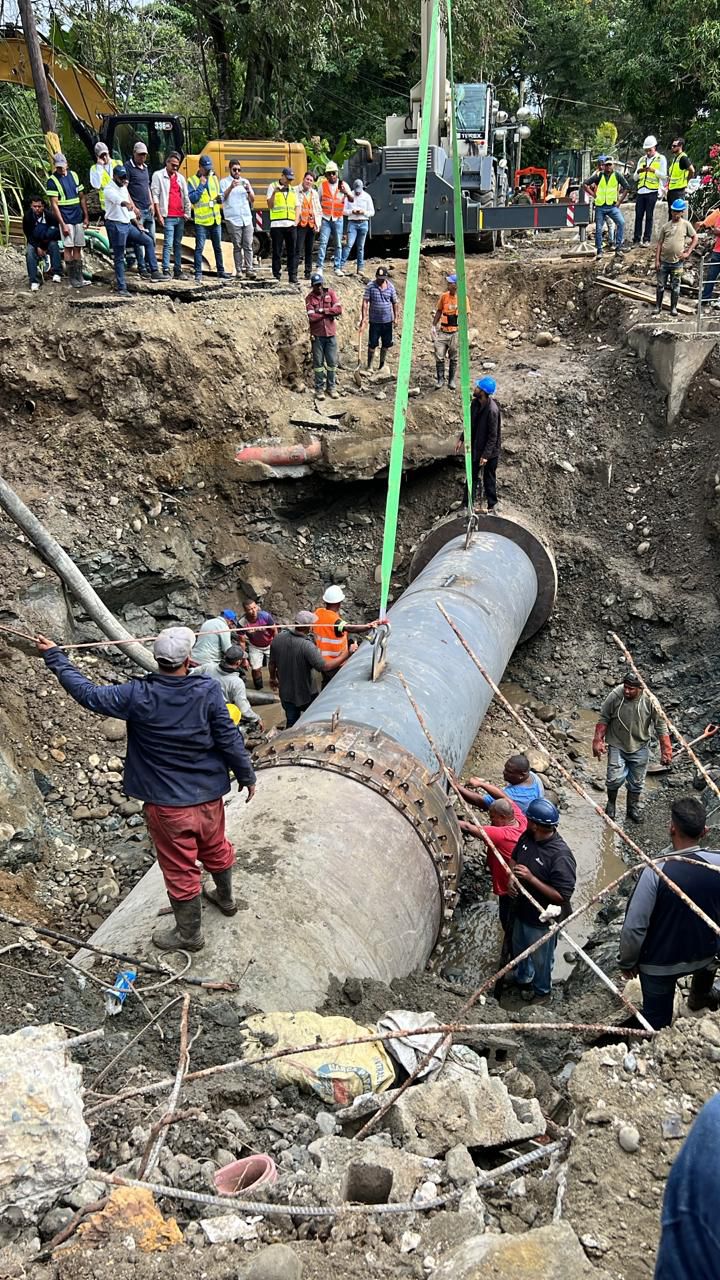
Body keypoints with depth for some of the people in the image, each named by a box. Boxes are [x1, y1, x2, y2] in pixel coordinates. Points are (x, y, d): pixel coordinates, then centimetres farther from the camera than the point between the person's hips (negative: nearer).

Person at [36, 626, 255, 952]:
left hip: (166, 802, -2)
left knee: (180, 867, 13)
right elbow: (229, 738, -10)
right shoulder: (208, 690, -16)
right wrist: (247, 776, 4)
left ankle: (189, 934, 30)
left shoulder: (138, 695, -18)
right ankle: (225, 898, 53)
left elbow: (88, 693, -7)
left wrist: (54, 656, 4)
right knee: (216, 849, 27)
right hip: (208, 795, 3)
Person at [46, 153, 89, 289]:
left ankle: (79, 276, 11)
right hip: (66, 220, -5)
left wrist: (86, 217, 8)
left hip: (78, 218, 5)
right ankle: (72, 277, 1)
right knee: (68, 247, -4)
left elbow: (82, 197, 13)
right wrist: (62, 224, -16)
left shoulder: (73, 175, 8)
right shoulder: (52, 180, -8)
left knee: (78, 247, 7)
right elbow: (54, 204, -11)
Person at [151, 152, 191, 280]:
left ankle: (178, 271, 14)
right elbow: (155, 195, -4)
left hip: (180, 217, 6)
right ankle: (166, 271, -12)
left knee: (178, 244, 10)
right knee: (168, 244, -12)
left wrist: (187, 213, 8)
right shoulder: (158, 175, 0)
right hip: (168, 217, -6)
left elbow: (186, 196, 19)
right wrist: (159, 215, -10)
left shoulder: (180, 177, 16)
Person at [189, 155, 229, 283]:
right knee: (199, 247, -7)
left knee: (218, 247, 14)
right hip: (201, 221, -5)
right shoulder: (192, 180, -4)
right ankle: (198, 274, -4)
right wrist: (201, 185, -17)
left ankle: (221, 272, 24)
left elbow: (219, 195, 18)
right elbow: (192, 199, -15)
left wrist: (220, 198, -5)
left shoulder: (214, 179, 10)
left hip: (216, 219, 5)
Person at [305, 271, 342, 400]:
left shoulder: (330, 293, 1)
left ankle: (331, 387, 19)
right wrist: (329, 313, -11)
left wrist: (322, 310, -15)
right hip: (317, 335, -1)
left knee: (332, 362, 7)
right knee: (318, 363, 4)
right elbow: (312, 317, -16)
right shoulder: (310, 298, -4)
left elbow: (339, 309, -11)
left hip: (331, 334, 2)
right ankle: (319, 388, 13)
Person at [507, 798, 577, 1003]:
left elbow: (562, 897, -31)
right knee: (519, 948, 30)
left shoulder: (561, 856, -35)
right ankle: (523, 978, 58)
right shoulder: (527, 837, -12)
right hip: (521, 910, 7)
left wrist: (531, 879, -34)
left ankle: (542, 990, 48)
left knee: (541, 959, 20)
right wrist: (511, 879, -11)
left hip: (542, 919, -7)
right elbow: (514, 858, 9)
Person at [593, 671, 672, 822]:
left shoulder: (649, 700, -18)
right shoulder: (615, 696, -19)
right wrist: (597, 741, -8)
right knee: (615, 778, -9)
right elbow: (603, 719, -5)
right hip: (617, 746, -1)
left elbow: (660, 725, -8)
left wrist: (666, 751, -7)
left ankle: (633, 807, 37)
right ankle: (611, 803, 21)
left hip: (639, 747, 1)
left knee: (636, 782, 12)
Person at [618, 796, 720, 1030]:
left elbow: (635, 926, -24)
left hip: (659, 961, -4)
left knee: (657, 1020, 19)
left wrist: (627, 961, -6)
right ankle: (699, 998, 62)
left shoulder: (656, 872, -31)